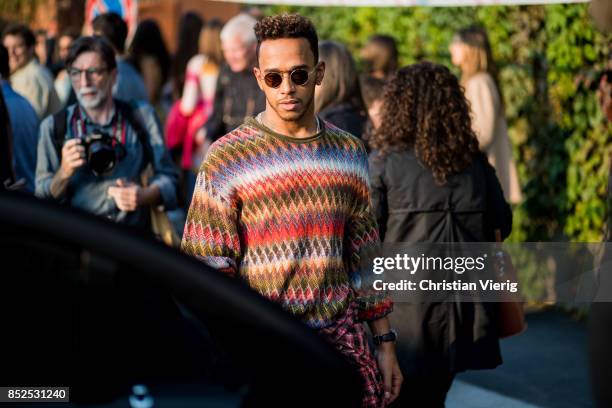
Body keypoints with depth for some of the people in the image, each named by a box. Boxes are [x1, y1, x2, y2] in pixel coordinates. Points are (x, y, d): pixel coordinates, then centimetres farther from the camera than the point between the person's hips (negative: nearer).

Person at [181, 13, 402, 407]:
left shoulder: (350, 153, 9)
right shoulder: (226, 158, -5)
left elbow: (365, 256, 14)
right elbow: (208, 271, -5)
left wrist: (386, 344, 12)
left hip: (342, 342, 3)